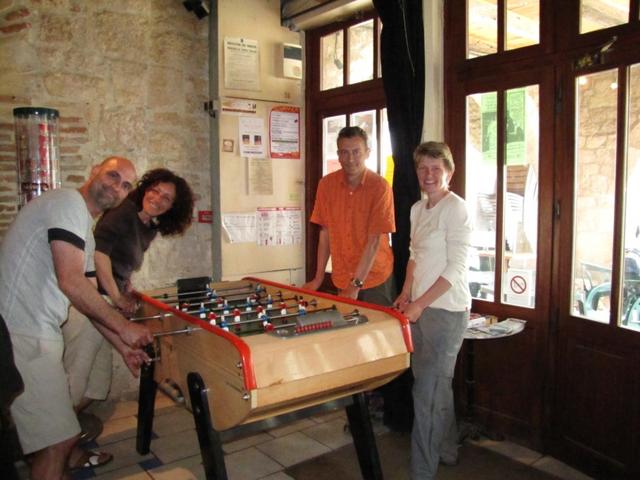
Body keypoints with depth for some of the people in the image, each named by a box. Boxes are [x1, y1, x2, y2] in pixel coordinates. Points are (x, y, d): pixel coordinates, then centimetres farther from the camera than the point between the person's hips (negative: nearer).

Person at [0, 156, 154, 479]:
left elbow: (87, 294, 21)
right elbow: (71, 283, -21)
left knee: (59, 410, 29)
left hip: (36, 331, 11)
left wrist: (123, 347, 17)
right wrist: (124, 327, -12)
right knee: (58, 440, -6)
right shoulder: (69, 202, -12)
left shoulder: (84, 231, 19)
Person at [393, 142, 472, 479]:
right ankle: (447, 450, 38)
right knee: (437, 384, 20)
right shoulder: (417, 209, 12)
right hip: (419, 308, 8)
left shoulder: (455, 208, -13)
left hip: (446, 311, -8)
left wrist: (420, 304, -17)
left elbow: (456, 268, -17)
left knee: (427, 391, -5)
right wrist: (406, 294, 9)